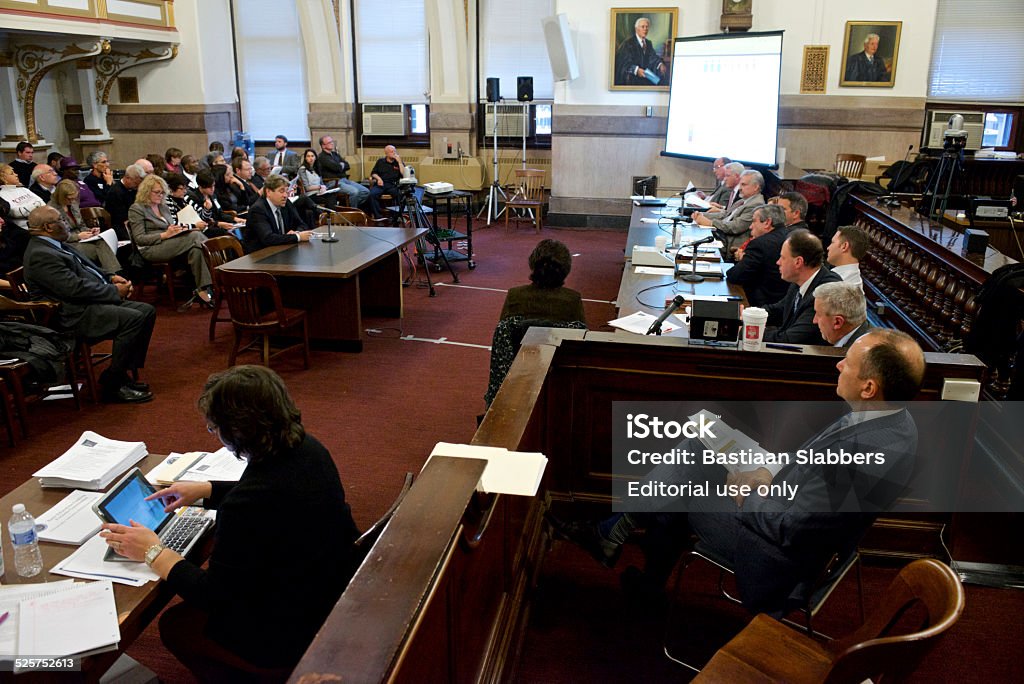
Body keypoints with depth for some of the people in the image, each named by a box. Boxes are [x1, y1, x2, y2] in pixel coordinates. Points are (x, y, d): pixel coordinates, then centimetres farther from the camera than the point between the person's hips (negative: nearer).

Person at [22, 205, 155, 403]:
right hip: (76, 315, -11)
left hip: (89, 304, 11)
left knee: (147, 311, 3)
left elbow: (86, 272, 25)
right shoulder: (40, 255, -17)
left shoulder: (55, 246, 16)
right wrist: (114, 291, -14)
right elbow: (76, 288, -23)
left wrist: (111, 278, 8)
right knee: (134, 319, -26)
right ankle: (112, 385, -14)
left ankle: (123, 373, 4)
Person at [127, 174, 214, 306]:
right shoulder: (136, 209, 4)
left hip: (170, 244, 6)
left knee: (195, 249, -31)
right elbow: (139, 239, -5)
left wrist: (180, 229, 2)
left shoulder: (164, 207, 26)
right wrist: (165, 235, -17)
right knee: (195, 237, -29)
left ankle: (203, 289, -40)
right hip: (150, 250, -6)